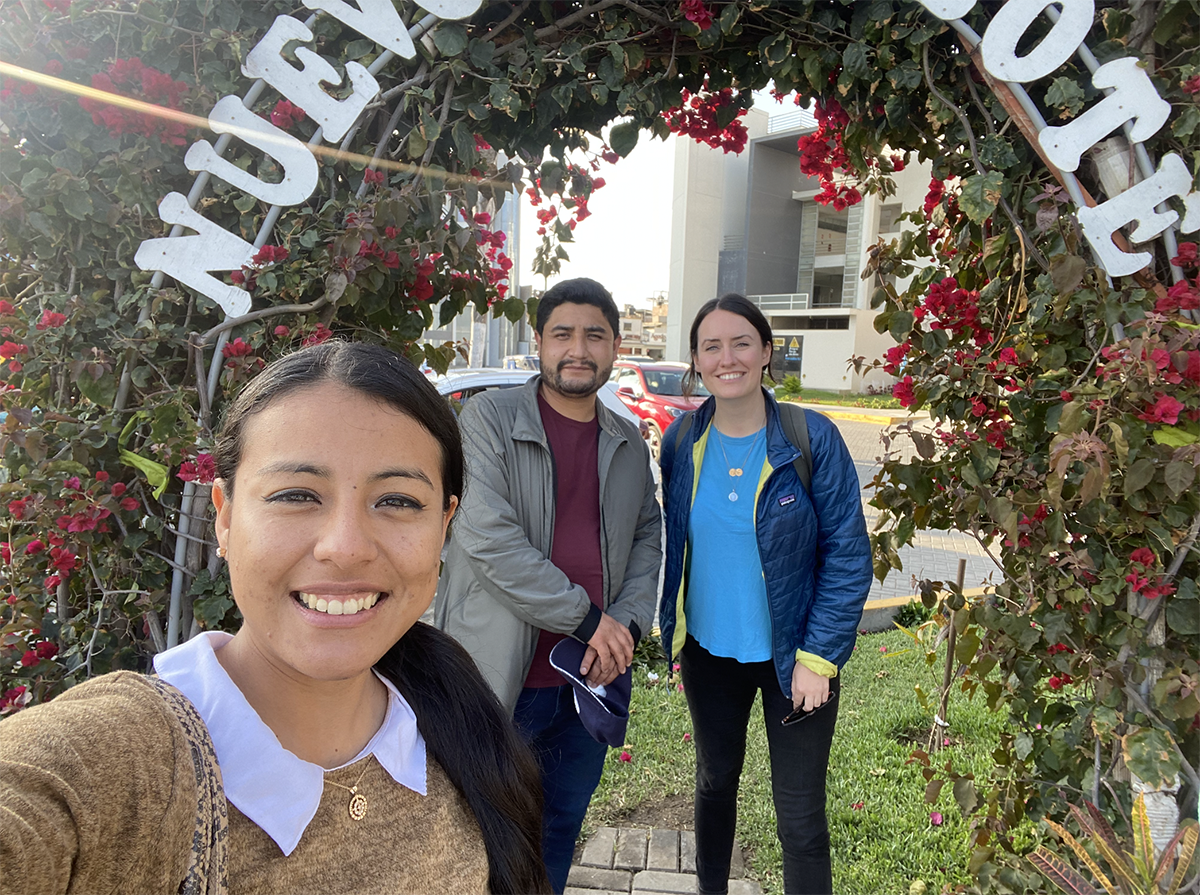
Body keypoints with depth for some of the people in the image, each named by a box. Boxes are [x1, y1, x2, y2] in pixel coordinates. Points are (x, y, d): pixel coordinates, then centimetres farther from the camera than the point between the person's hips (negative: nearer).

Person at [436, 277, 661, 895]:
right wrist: (587, 618, -16)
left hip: (592, 679, 5)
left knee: (559, 833, 21)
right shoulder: (488, 418, -9)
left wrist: (628, 623, -5)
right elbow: (488, 539, -18)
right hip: (500, 682, -4)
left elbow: (647, 537, 13)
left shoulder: (628, 444, 9)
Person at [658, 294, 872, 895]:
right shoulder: (682, 440, -5)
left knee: (800, 817, 7)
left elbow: (848, 555, -13)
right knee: (715, 778, 23)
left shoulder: (813, 439, -16)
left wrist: (818, 657, -15)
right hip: (708, 648, 4)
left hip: (792, 656, -3)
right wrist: (675, 632, 5)